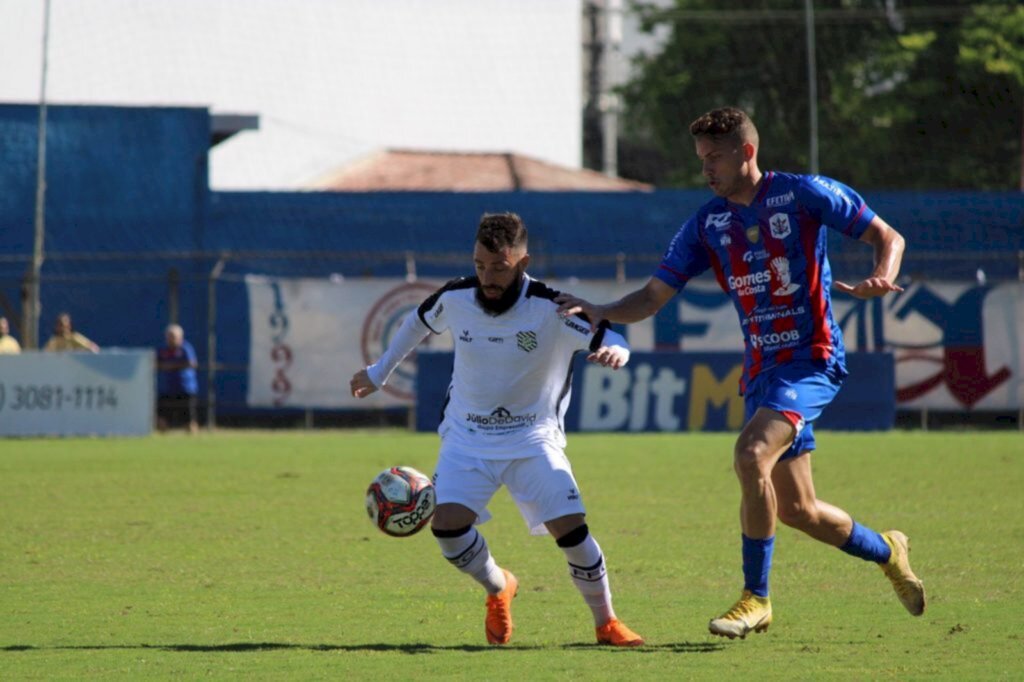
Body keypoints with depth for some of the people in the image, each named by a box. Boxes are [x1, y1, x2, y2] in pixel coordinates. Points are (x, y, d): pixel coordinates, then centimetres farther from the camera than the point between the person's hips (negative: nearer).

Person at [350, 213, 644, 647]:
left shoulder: (551, 309, -18)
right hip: (467, 436, 2)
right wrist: (379, 372, 24)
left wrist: (613, 352, -46)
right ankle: (498, 589, 12)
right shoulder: (455, 298, -8)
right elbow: (418, 322, 14)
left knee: (570, 526, -16)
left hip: (532, 437, -2)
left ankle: (606, 623, 4)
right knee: (447, 523, -19)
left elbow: (611, 341, -21)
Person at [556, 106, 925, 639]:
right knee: (795, 509, 9)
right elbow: (653, 297, 6)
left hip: (812, 360, -6)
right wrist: (600, 312, -11)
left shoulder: (803, 194, -6)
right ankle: (886, 551, 38)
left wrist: (881, 278, -21)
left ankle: (756, 598, -17)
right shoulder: (707, 223, 7)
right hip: (761, 370, 6)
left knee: (751, 454, -28)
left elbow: (888, 237, 0)